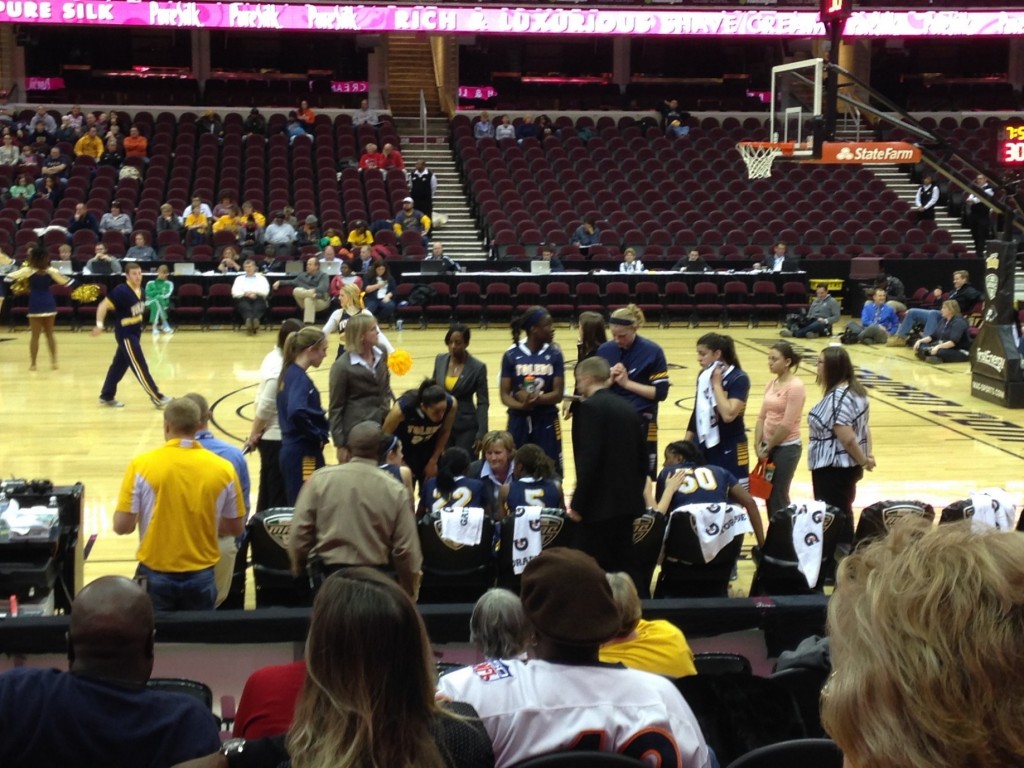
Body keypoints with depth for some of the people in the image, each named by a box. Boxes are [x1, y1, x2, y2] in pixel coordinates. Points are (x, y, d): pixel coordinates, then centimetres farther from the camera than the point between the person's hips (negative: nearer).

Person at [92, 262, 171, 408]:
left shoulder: (140, 291, 4)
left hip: (134, 333, 9)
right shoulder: (121, 291, -20)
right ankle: (157, 398, -1)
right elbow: (103, 306, -20)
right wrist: (100, 325, -25)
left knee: (120, 365, 16)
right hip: (125, 334, -9)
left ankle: (106, 396, 27)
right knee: (140, 367, -4)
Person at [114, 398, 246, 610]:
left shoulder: (142, 465, -10)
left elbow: (122, 526, -10)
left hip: (155, 575, -1)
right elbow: (236, 528, 4)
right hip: (201, 576, 1)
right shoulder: (223, 468, -5)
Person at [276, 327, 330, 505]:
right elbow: (297, 412, -33)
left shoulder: (290, 373, 10)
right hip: (303, 454, -9)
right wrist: (318, 436, -18)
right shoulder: (299, 377, -16)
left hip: (293, 450, 9)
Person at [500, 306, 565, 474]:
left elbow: (558, 394, -6)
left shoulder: (554, 354, -2)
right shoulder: (511, 355, -5)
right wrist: (521, 405, -24)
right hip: (519, 421, 0)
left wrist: (536, 399, -23)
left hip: (546, 422, 1)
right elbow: (505, 395, -4)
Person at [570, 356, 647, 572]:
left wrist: (578, 503, -14)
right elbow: (642, 457, 15)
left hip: (600, 503, -8)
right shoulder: (628, 408, 13)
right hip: (627, 501, 8)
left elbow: (589, 458, -19)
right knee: (620, 568, 11)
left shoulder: (590, 407, -11)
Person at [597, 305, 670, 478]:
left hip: (641, 423, -3)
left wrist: (627, 383, -15)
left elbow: (661, 392, -11)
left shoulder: (652, 352, -9)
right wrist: (610, 379, -13)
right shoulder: (605, 350, 2)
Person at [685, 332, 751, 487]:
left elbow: (728, 414, -28)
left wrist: (716, 384, -21)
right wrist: (685, 443, 15)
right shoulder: (704, 376, 5)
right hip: (702, 445, 6)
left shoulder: (739, 379, -15)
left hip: (728, 450, -6)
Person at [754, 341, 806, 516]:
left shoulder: (795, 387, -16)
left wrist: (768, 448, -11)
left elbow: (787, 425, -18)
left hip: (786, 448, -7)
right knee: (768, 495, 12)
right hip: (767, 446, 7)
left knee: (778, 498, -1)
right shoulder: (771, 384, 8)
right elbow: (762, 417, 10)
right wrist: (758, 445, -1)